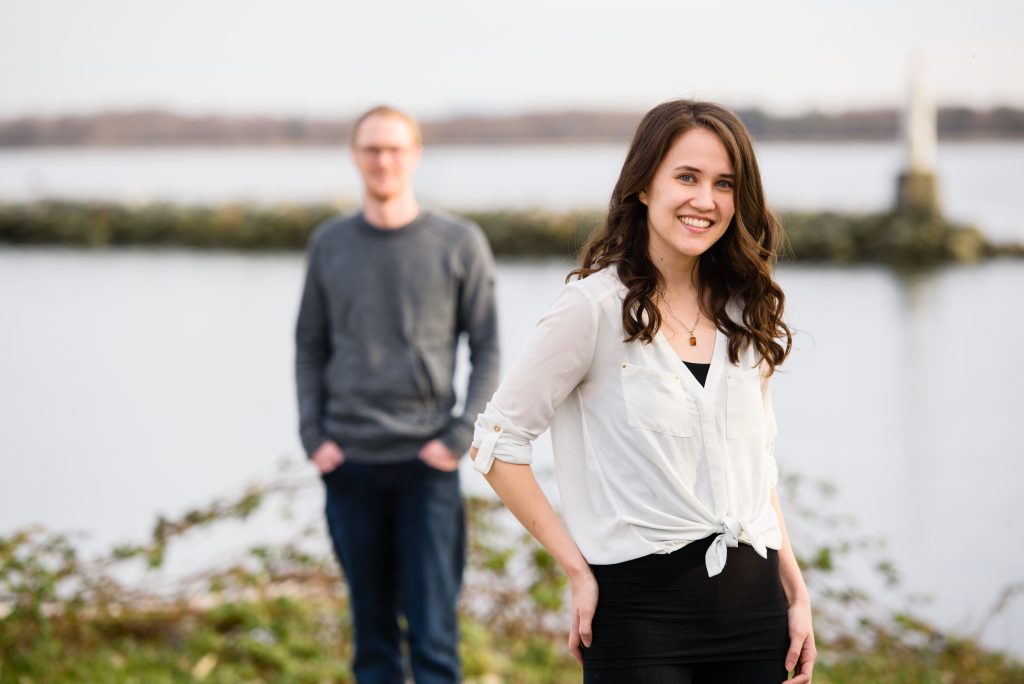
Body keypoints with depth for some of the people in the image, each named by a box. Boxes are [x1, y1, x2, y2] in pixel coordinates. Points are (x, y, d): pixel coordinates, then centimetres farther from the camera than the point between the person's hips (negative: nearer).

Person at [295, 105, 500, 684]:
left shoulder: (460, 244, 1)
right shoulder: (329, 244, 8)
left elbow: (488, 352, 2)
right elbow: (310, 349, 13)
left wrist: (460, 437, -9)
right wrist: (314, 436, 1)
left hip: (426, 465, -2)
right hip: (350, 464, 2)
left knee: (433, 630, -6)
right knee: (372, 627, 8)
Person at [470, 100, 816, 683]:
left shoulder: (745, 312, 9)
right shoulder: (597, 307, -8)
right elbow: (496, 442, -8)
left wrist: (796, 593, 11)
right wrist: (578, 570, -9)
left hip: (751, 601, 5)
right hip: (640, 607, -5)